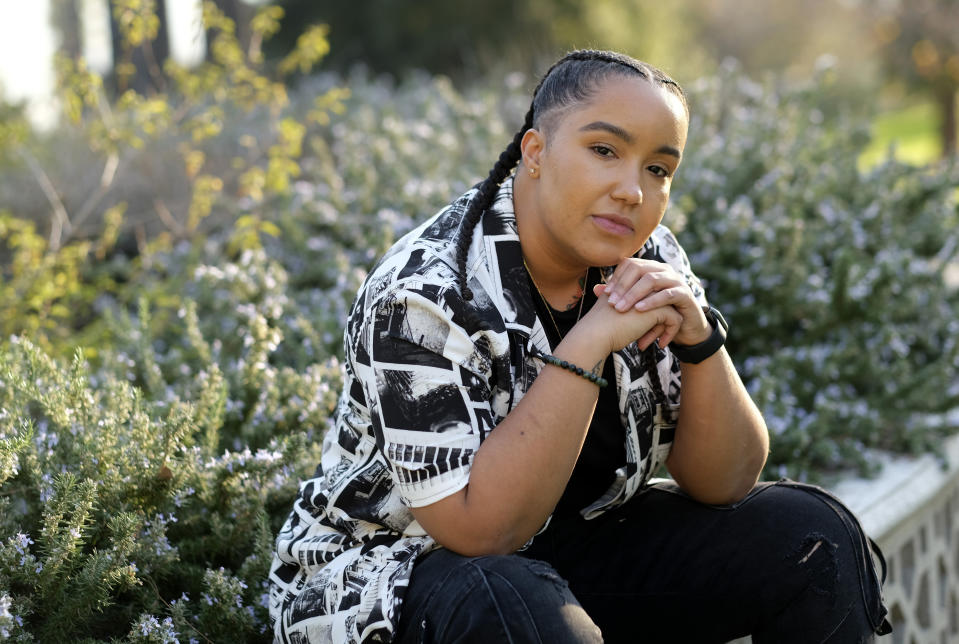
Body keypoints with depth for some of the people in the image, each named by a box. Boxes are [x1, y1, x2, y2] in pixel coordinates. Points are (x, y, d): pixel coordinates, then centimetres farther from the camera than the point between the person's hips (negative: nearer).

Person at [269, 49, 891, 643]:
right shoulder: (423, 295, -23)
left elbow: (726, 484, -5)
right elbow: (481, 530, -30)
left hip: (578, 547, 7)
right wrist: (590, 342, -33)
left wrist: (698, 339, -23)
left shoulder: (648, 262, -4)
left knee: (811, 535, -7)